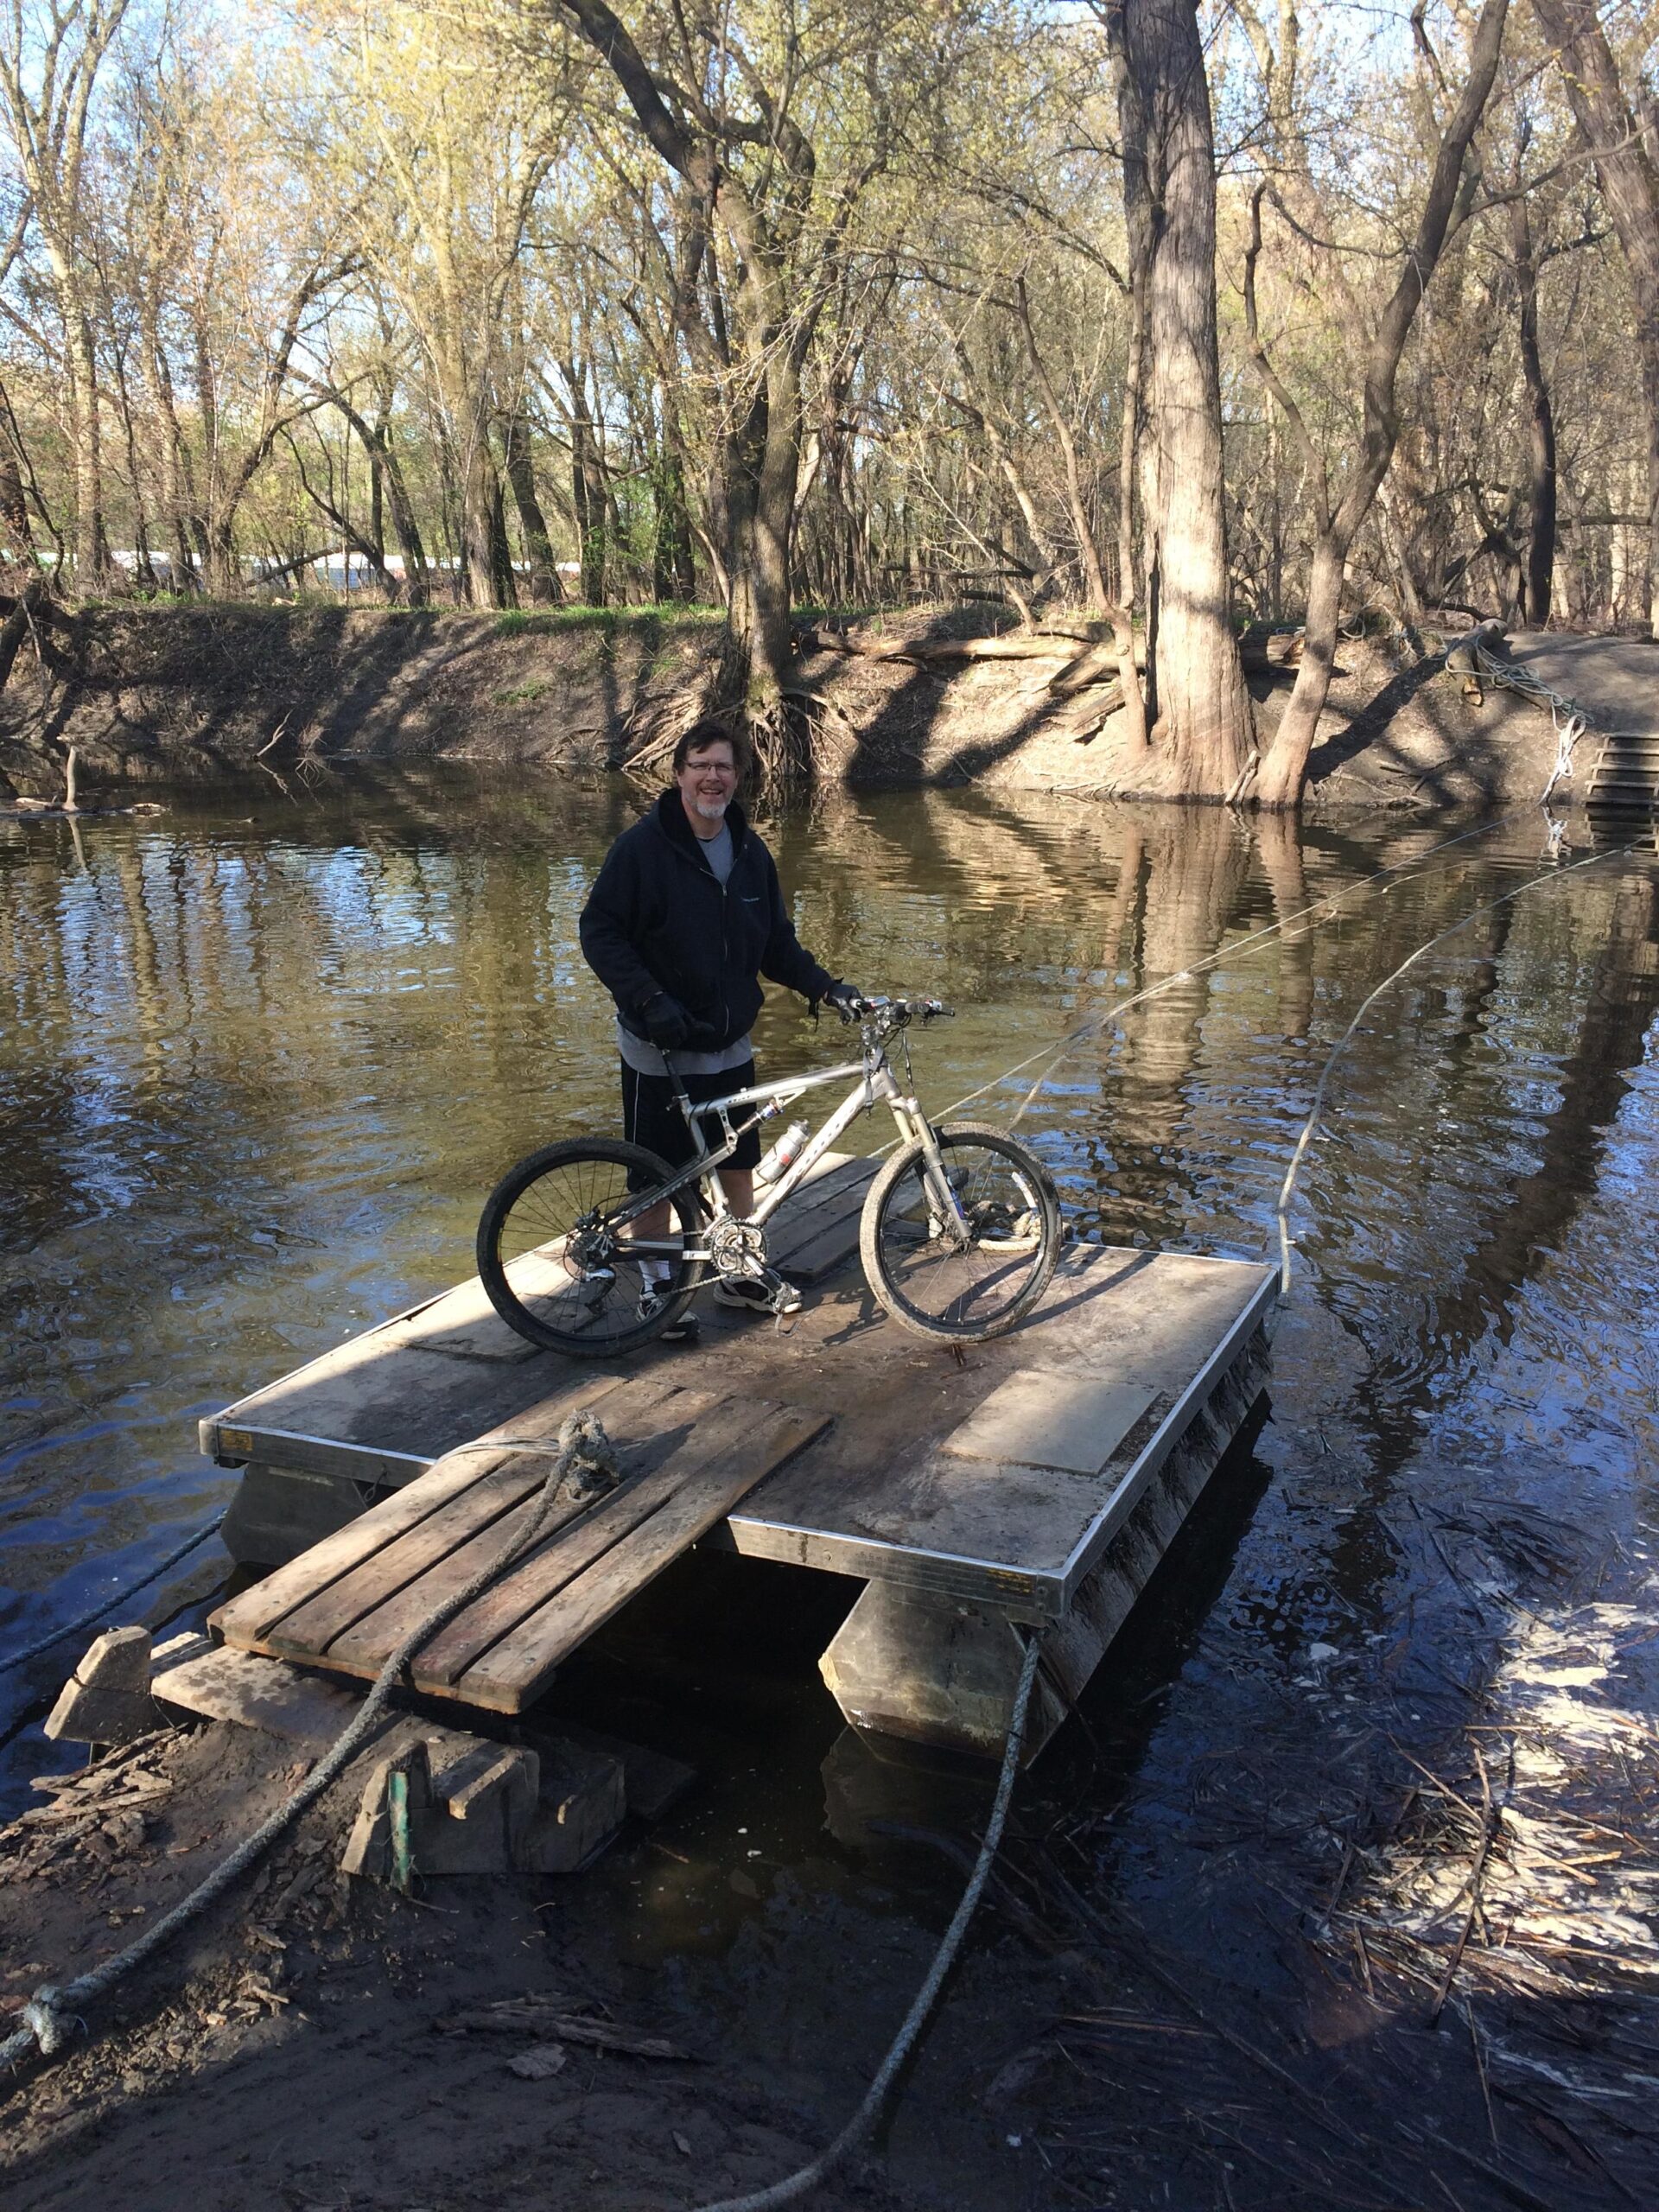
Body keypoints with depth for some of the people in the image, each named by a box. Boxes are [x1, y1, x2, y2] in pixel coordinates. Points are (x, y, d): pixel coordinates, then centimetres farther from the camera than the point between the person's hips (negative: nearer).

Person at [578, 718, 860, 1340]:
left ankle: (742, 1274, 31)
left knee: (739, 1165, 14)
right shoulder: (643, 846, -13)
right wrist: (647, 998, -26)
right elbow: (599, 931, -14)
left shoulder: (749, 851, 4)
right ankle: (655, 1285, 23)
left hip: (730, 1048, 5)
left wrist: (822, 985, -3)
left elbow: (775, 940, 11)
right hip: (659, 1049, -5)